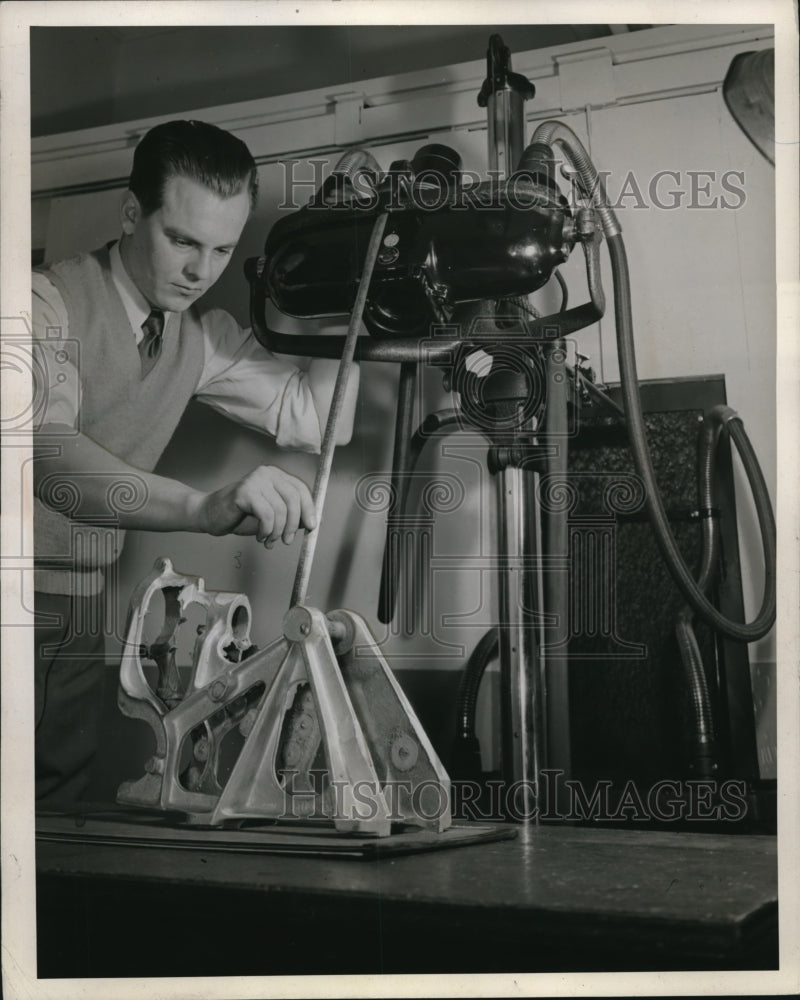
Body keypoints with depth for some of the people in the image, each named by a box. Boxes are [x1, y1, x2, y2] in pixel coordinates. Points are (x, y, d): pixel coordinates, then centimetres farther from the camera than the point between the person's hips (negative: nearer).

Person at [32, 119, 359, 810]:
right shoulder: (50, 303, -16)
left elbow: (313, 418, 5)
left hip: (82, 615, 6)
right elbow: (47, 453, -33)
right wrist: (205, 507, -48)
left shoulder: (201, 335, 6)